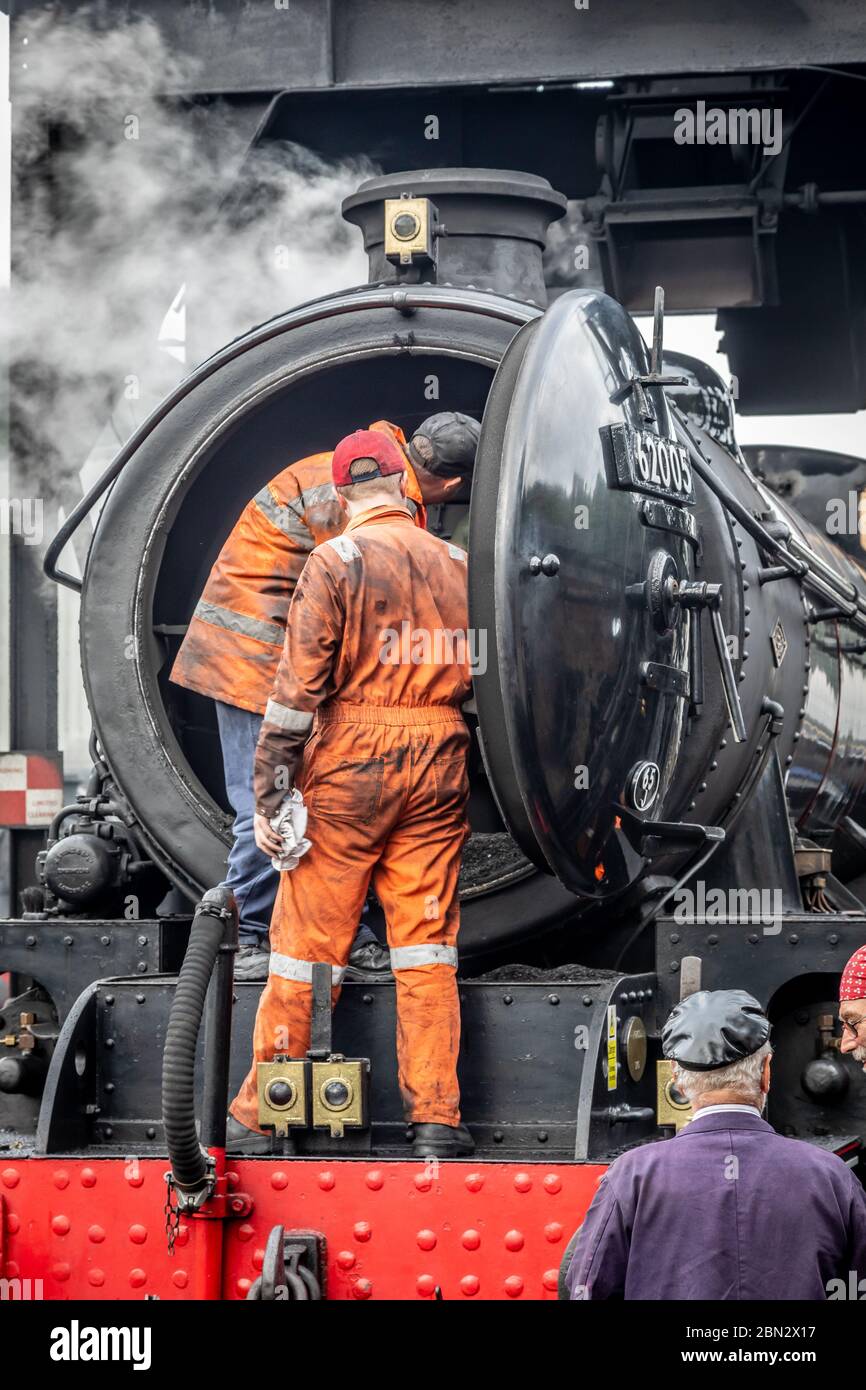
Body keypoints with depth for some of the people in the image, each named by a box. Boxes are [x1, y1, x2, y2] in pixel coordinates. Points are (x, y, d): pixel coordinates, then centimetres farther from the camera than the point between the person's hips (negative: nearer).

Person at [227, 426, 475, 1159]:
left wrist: (270, 795, -8)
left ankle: (258, 1119, 7)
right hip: (439, 767, 4)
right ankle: (436, 1118, 5)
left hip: (351, 766, -4)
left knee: (306, 943, 1)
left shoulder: (336, 561, -5)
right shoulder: (458, 563, 9)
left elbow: (299, 685, -10)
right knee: (428, 944, 7)